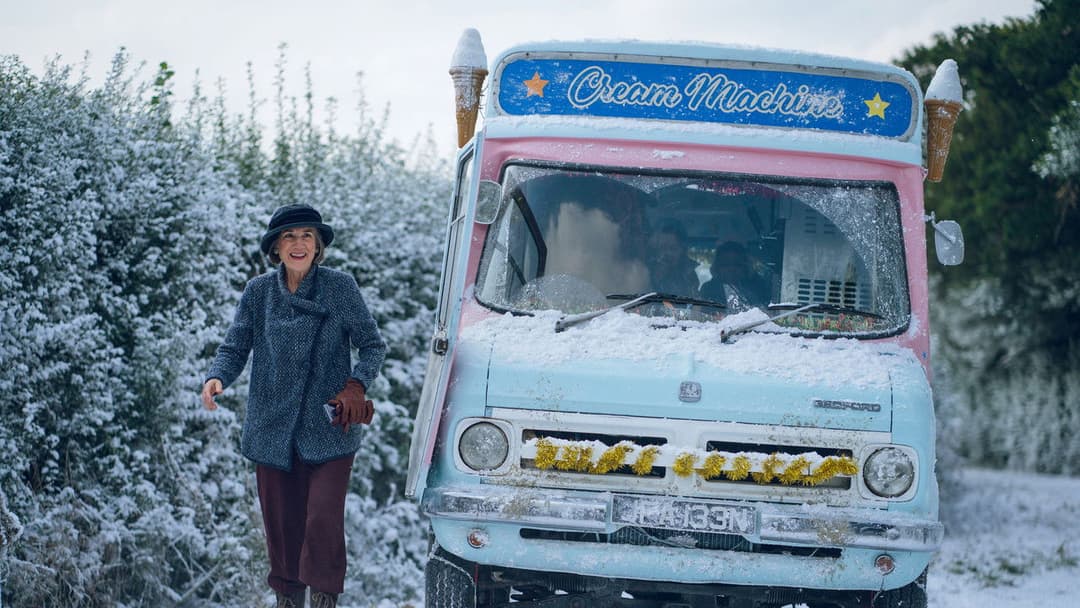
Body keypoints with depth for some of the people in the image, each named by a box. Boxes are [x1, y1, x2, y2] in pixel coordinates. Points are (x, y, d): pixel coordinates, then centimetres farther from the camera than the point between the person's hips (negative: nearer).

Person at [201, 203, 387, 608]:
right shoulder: (258, 292, 5)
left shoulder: (341, 288, 0)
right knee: (281, 526, 6)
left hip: (329, 433, -2)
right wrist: (216, 378, -15)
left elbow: (372, 345, 4)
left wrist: (357, 385, -14)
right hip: (273, 432, 2)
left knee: (323, 522, -12)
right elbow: (235, 348, 6)